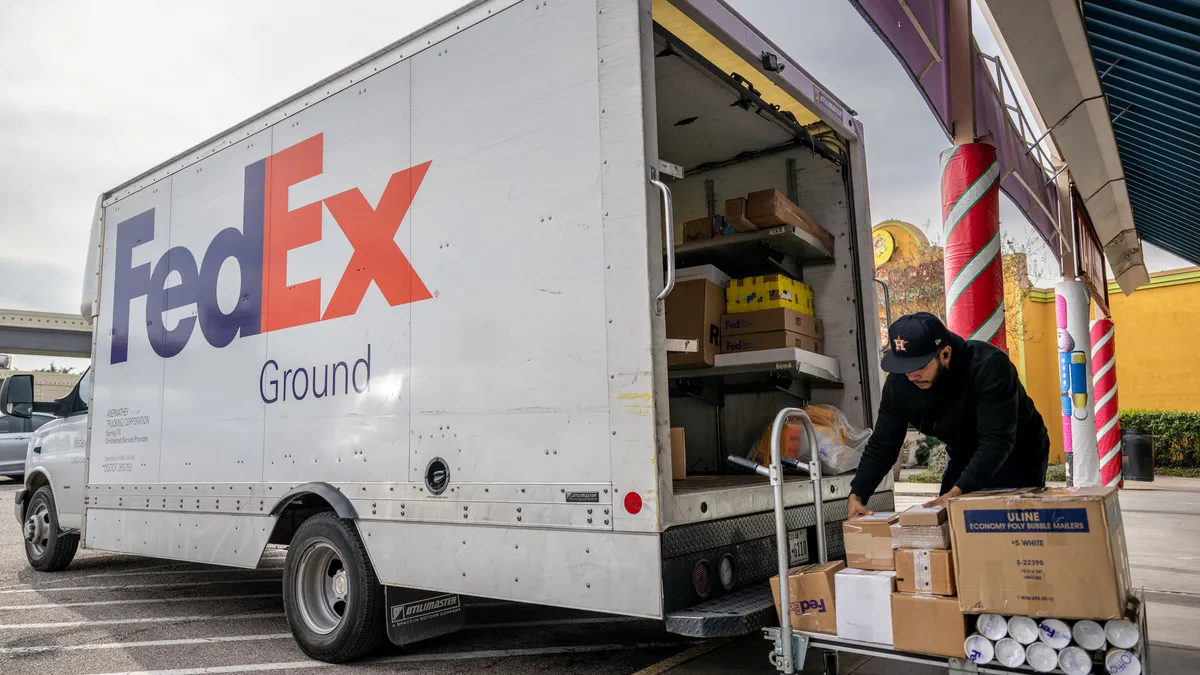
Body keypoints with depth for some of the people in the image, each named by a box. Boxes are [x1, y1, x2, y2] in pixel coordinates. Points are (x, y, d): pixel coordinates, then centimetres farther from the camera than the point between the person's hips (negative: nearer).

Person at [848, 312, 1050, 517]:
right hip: (965, 461, 5)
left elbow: (997, 441, -39)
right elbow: (881, 446, -14)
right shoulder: (898, 381, -20)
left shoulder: (990, 365, -34)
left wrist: (957, 492, -49)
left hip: (1017, 458, -4)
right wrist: (856, 495, -27)